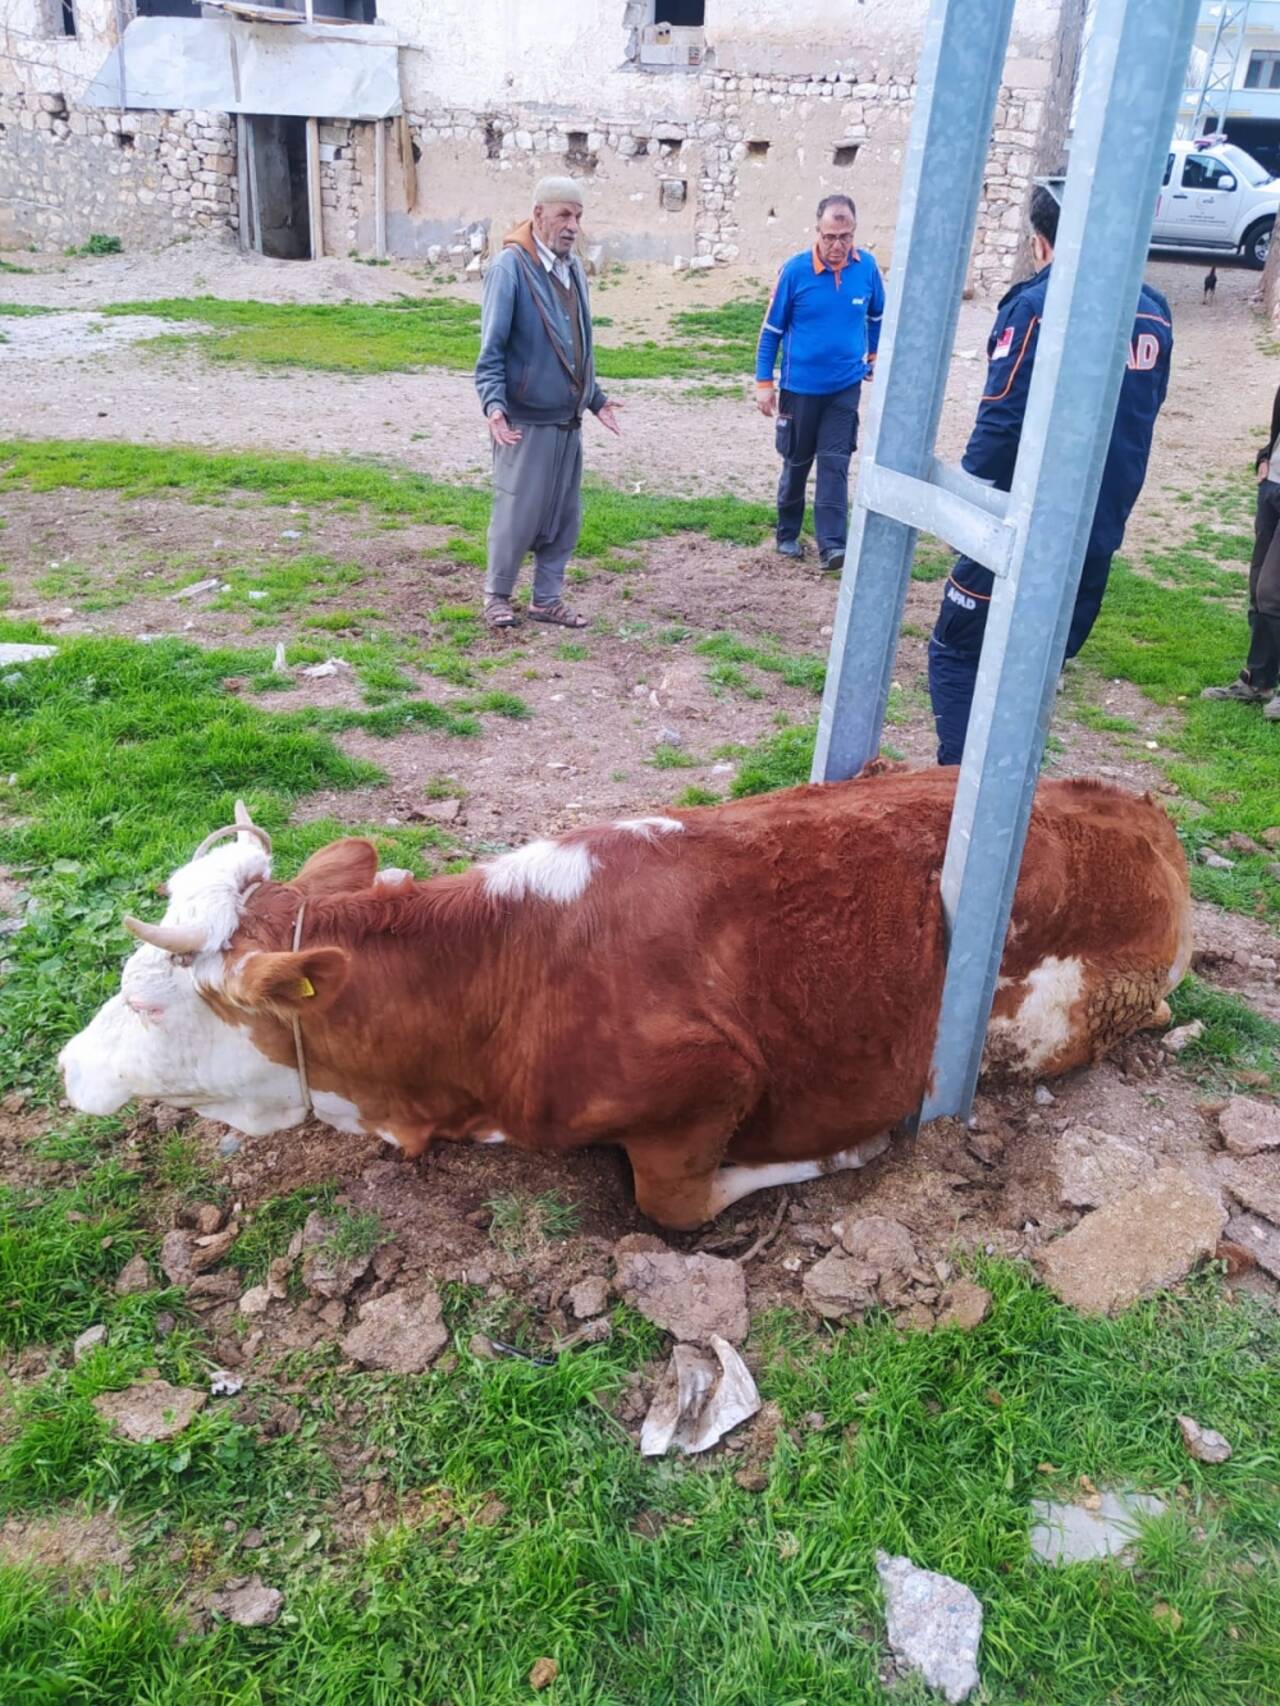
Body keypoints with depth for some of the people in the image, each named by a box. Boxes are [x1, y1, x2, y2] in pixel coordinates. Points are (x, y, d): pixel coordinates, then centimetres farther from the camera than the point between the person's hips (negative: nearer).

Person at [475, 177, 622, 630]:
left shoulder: (573, 268, 10)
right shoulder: (511, 267, -11)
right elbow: (491, 349, -13)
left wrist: (595, 398, 21)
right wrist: (493, 403, -25)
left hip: (567, 420, 7)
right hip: (525, 420, -7)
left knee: (564, 517, 10)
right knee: (517, 516, 0)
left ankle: (547, 599, 22)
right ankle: (497, 594, 18)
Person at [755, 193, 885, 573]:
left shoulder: (867, 267, -7)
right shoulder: (795, 270, -14)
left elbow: (876, 316, 12)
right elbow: (772, 329, -6)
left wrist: (875, 355, 20)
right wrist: (764, 382, -6)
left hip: (845, 387, 1)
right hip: (801, 387, -1)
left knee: (835, 465, -5)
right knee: (797, 463, 12)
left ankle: (832, 544, -6)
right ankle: (788, 534, 27)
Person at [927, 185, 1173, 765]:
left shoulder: (1038, 306, -14)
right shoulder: (1153, 311, 7)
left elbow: (1001, 423, -16)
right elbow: (1140, 421, 15)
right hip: (1099, 532, 6)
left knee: (957, 654, 7)